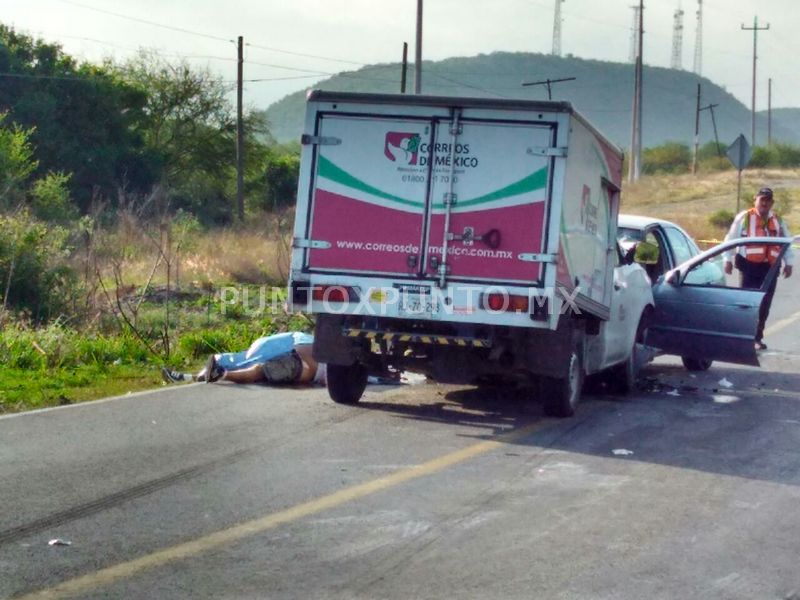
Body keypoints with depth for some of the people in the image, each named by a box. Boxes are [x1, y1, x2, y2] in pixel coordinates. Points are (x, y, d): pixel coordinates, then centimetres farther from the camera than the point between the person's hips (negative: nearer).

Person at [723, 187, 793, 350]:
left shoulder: (778, 221, 13)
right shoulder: (744, 217, 0)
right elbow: (730, 238, 1)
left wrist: (788, 263, 13)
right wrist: (727, 260, -4)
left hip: (770, 268, 4)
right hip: (749, 266, -4)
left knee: (764, 306, 6)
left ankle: (757, 338, 15)